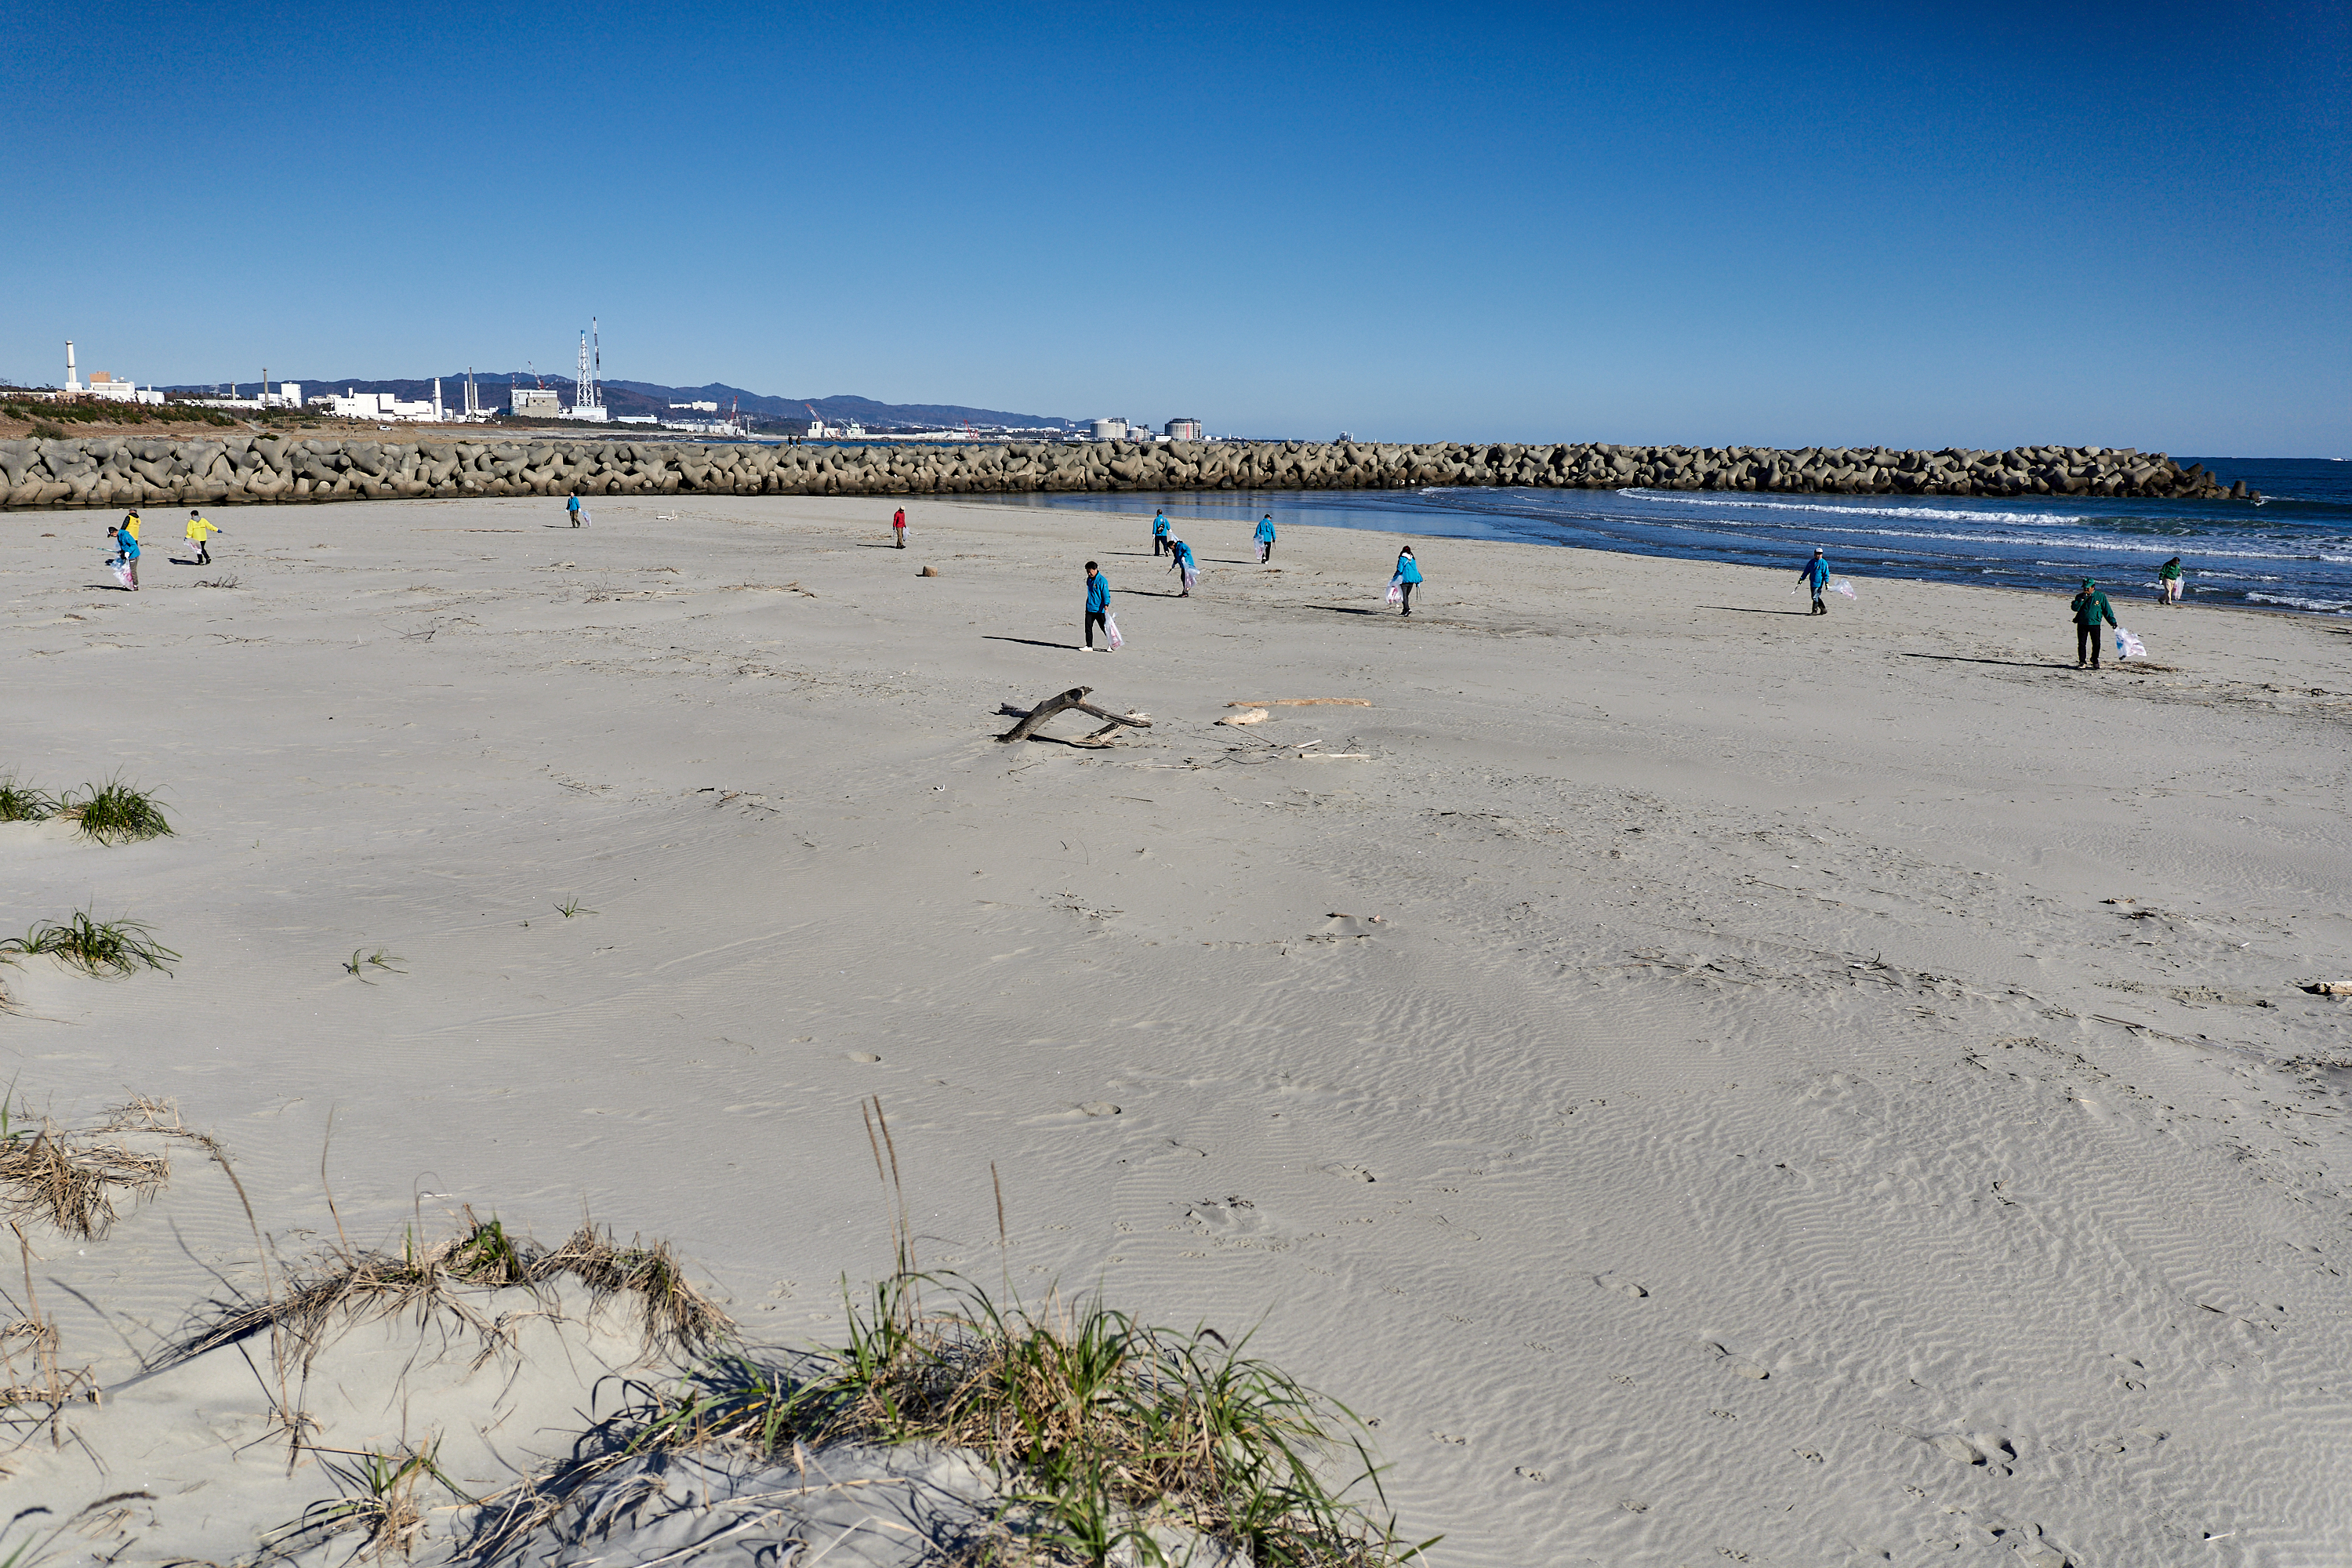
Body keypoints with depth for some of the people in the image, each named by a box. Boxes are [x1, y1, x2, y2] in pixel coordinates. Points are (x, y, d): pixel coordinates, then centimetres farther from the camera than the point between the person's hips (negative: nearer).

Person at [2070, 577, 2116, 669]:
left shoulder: (2100, 597, 2)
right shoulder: (2080, 596, 6)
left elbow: (2107, 610, 7)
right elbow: (2075, 608, -7)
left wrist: (2112, 621, 3)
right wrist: (2082, 599, -17)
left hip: (2095, 624, -1)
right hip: (2082, 624, 1)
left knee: (2096, 644, 1)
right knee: (2081, 644, 1)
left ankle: (2095, 661, 18)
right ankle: (2082, 661, 10)